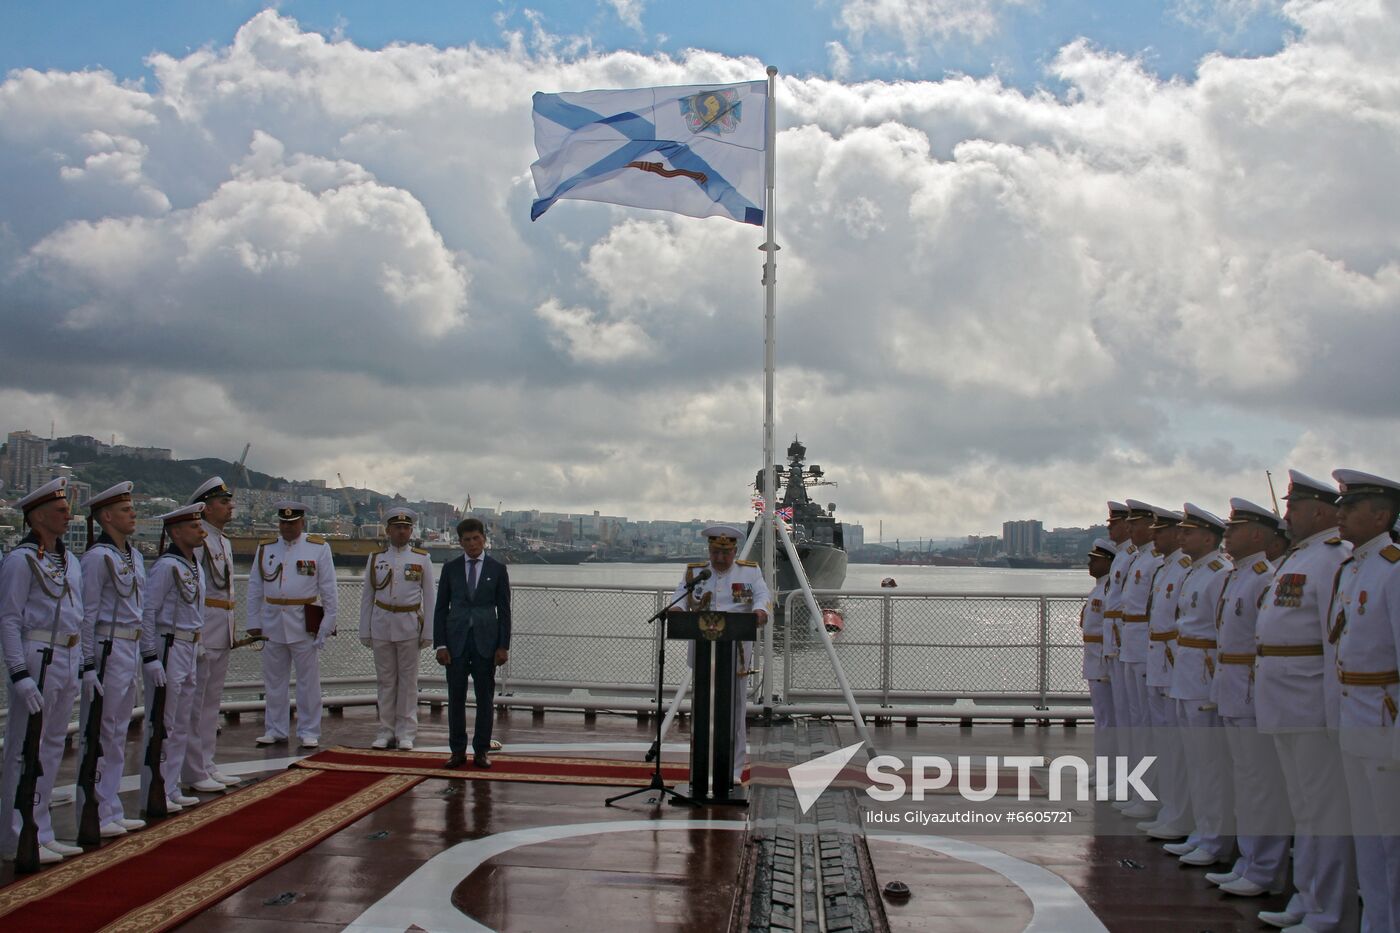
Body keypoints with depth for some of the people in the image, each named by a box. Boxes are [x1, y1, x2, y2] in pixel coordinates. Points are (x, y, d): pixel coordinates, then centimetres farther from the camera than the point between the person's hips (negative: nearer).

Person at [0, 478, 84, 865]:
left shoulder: (69, 560, 15)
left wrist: (86, 665, 17)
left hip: (67, 662, 8)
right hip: (36, 659, -8)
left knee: (52, 748, 13)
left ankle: (40, 833, 21)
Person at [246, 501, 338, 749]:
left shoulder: (319, 548, 0)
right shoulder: (265, 548, 8)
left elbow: (328, 590, 0)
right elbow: (255, 588, 10)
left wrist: (327, 624, -4)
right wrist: (254, 622, 5)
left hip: (305, 624, -3)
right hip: (273, 623, 3)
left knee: (308, 680, 2)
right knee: (274, 680, 10)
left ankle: (309, 732, 10)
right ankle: (275, 730, 20)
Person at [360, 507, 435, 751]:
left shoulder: (422, 559, 2)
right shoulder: (375, 558, 6)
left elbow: (429, 598, 2)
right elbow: (367, 596, 8)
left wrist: (428, 632, -2)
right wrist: (365, 631, 4)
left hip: (409, 625, -1)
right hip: (381, 625, 1)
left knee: (408, 680, 2)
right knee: (385, 680, 6)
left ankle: (406, 733, 9)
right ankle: (386, 730, 14)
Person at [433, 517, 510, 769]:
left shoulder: (497, 569, 3)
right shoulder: (450, 568, 6)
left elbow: (504, 610, 3)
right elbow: (441, 607, 6)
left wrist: (503, 646, -3)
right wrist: (440, 644, -2)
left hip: (486, 641, -1)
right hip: (456, 640, 1)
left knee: (485, 697, 3)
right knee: (456, 697, 3)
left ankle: (481, 750, 11)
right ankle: (458, 751, 12)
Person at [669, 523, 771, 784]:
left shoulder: (750, 572, 6)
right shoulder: (694, 572, 10)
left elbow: (763, 595, -7)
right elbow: (681, 595, 0)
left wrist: (760, 610, -30)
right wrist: (677, 609, -24)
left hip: (737, 655, -1)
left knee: (736, 712, 2)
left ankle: (733, 771, 10)